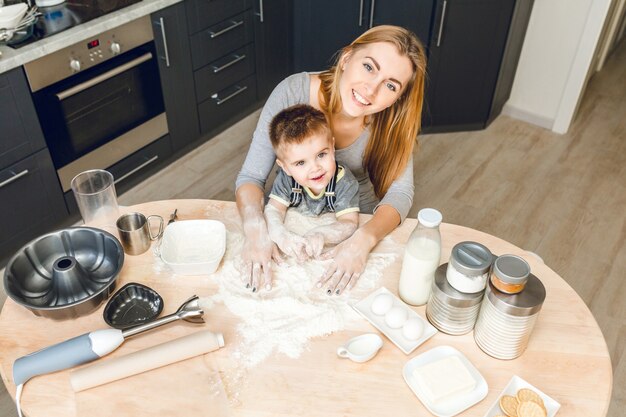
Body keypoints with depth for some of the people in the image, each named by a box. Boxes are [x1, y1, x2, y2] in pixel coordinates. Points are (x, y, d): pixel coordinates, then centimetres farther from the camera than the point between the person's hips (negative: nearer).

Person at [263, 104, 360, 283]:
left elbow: (349, 223, -29)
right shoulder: (286, 178, -17)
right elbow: (274, 209, -17)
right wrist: (280, 233, -41)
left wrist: (320, 235, -50)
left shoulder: (345, 183, -25)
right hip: (295, 234, 1)